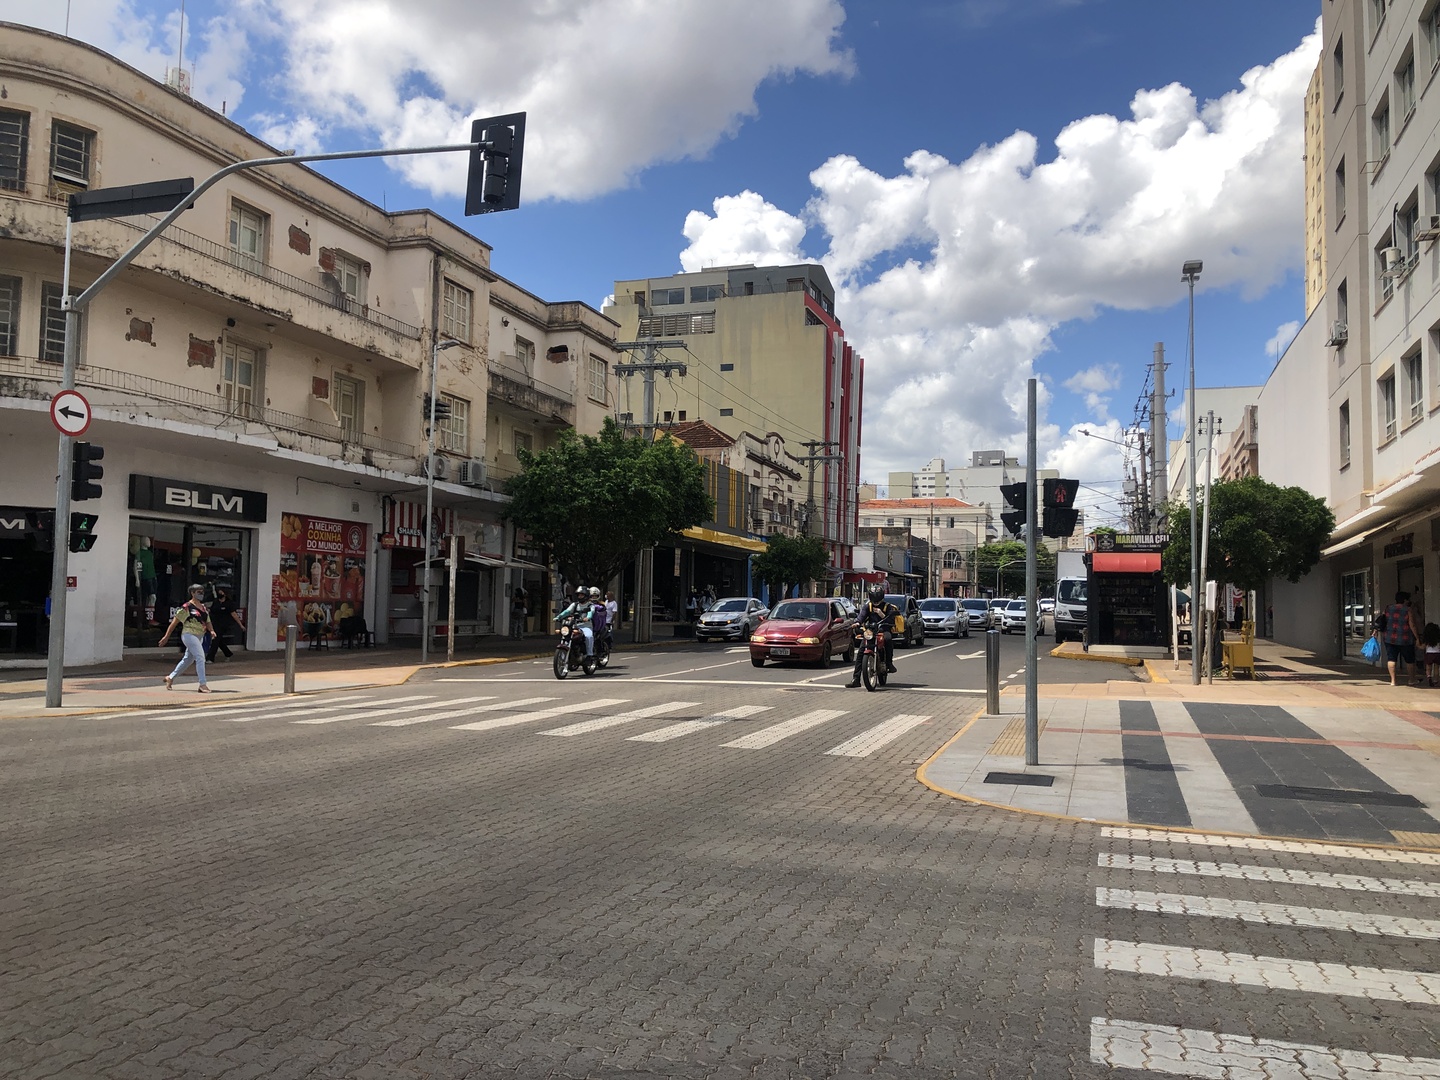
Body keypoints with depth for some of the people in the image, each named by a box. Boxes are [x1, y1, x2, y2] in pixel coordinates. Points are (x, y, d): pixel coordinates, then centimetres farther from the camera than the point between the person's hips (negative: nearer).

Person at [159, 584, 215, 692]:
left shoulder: (203, 607, 13)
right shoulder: (186, 607, -9)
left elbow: (207, 622, 15)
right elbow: (175, 622, -5)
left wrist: (211, 630, -6)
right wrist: (166, 636, -4)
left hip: (199, 636, 8)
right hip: (189, 635, -8)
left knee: (187, 659, 17)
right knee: (200, 657, -17)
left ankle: (170, 678, 34)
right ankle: (202, 685, -18)